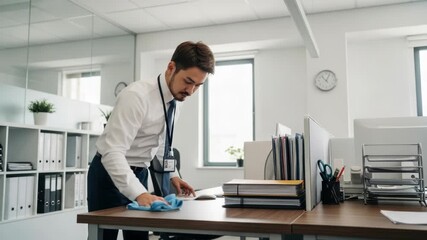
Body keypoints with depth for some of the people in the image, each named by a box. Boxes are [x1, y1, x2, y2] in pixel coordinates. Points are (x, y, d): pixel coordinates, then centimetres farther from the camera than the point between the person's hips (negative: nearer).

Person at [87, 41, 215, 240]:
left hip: (138, 174, 7)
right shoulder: (137, 96, -26)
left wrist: (172, 175, 5)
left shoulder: (174, 100, -1)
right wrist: (140, 193, -43)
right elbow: (113, 153, -33)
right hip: (110, 174, -7)